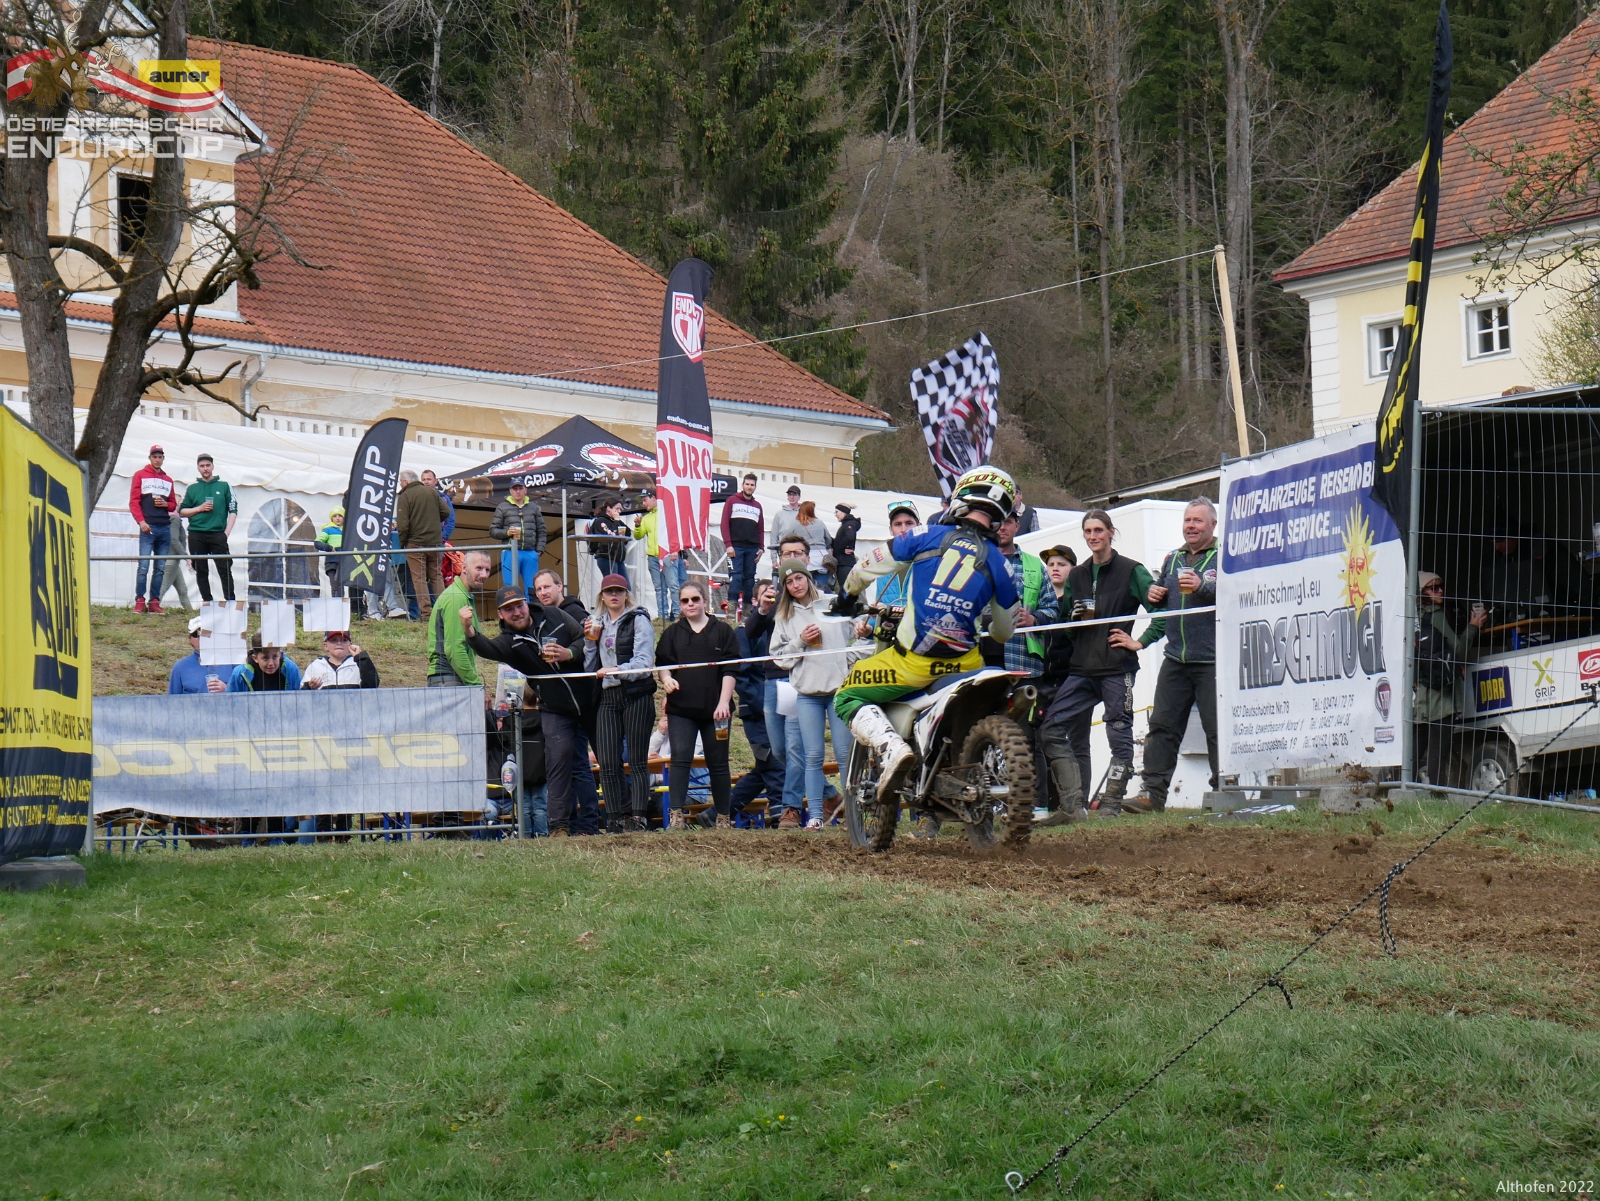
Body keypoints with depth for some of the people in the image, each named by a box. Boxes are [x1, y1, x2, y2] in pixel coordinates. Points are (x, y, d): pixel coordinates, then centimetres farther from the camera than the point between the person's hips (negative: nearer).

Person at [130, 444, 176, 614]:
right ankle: (139, 602, -10)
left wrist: (166, 504, -1)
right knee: (144, 565, -11)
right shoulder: (140, 475, 7)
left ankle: (154, 602, 5)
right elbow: (133, 501, 0)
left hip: (165, 528, 4)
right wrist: (141, 521, -13)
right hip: (148, 527, -4)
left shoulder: (168, 480, 19)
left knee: (160, 567, 3)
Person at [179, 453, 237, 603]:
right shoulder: (192, 488, 12)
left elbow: (233, 510, 7)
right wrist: (199, 508, -5)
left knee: (225, 570, -8)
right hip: (196, 536, 2)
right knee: (201, 571, 2)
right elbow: (182, 511, 11)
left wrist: (227, 532, -3)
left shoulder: (224, 486, 9)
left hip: (218, 534, -2)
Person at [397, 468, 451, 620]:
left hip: (415, 543, -5)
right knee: (436, 576, 13)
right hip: (435, 542, 5)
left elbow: (403, 525, -14)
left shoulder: (405, 496, -10)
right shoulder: (432, 492, 5)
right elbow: (446, 512, 6)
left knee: (419, 578, 0)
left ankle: (426, 612, -6)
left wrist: (402, 543, -1)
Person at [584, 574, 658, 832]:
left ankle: (639, 818, -5)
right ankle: (614, 821, 0)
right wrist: (590, 641, 2)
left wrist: (617, 671, -25)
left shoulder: (639, 620, 0)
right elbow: (589, 667, 17)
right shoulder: (597, 624, 17)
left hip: (636, 696, -5)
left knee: (637, 761, -4)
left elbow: (644, 661, -11)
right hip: (607, 697, 5)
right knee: (607, 764, -2)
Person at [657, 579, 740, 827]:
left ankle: (723, 816, 12)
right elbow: (662, 662, 14)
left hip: (714, 709, -1)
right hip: (681, 707, 1)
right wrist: (667, 678, -10)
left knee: (718, 763, 5)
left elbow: (730, 670, 1)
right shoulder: (673, 633, 14)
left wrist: (724, 702, -11)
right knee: (680, 758, -12)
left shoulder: (723, 631, 6)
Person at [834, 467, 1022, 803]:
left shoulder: (927, 537, -2)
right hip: (963, 664, 3)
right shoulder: (998, 563, 4)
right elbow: (1006, 629, 16)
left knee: (848, 696, 13)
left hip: (913, 661, -3)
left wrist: (848, 595, 30)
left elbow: (867, 568, 8)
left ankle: (890, 747, -16)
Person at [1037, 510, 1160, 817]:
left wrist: (1140, 642, -8)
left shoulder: (1131, 570, 1)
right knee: (1051, 728, -4)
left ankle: (1111, 802, 2)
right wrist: (1074, 616, 1)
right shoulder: (1076, 576, 18)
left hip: (1118, 668, -5)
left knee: (1119, 735, -3)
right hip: (1081, 669, 5)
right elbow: (1062, 622, 23)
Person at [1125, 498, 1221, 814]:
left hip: (1212, 660, -7)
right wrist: (1154, 594, 11)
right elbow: (1160, 605, 33)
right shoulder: (1173, 559, 20)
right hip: (1175, 660, 7)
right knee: (1162, 726, 3)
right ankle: (1152, 792, 3)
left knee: (1217, 729, -4)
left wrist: (1202, 587, -26)